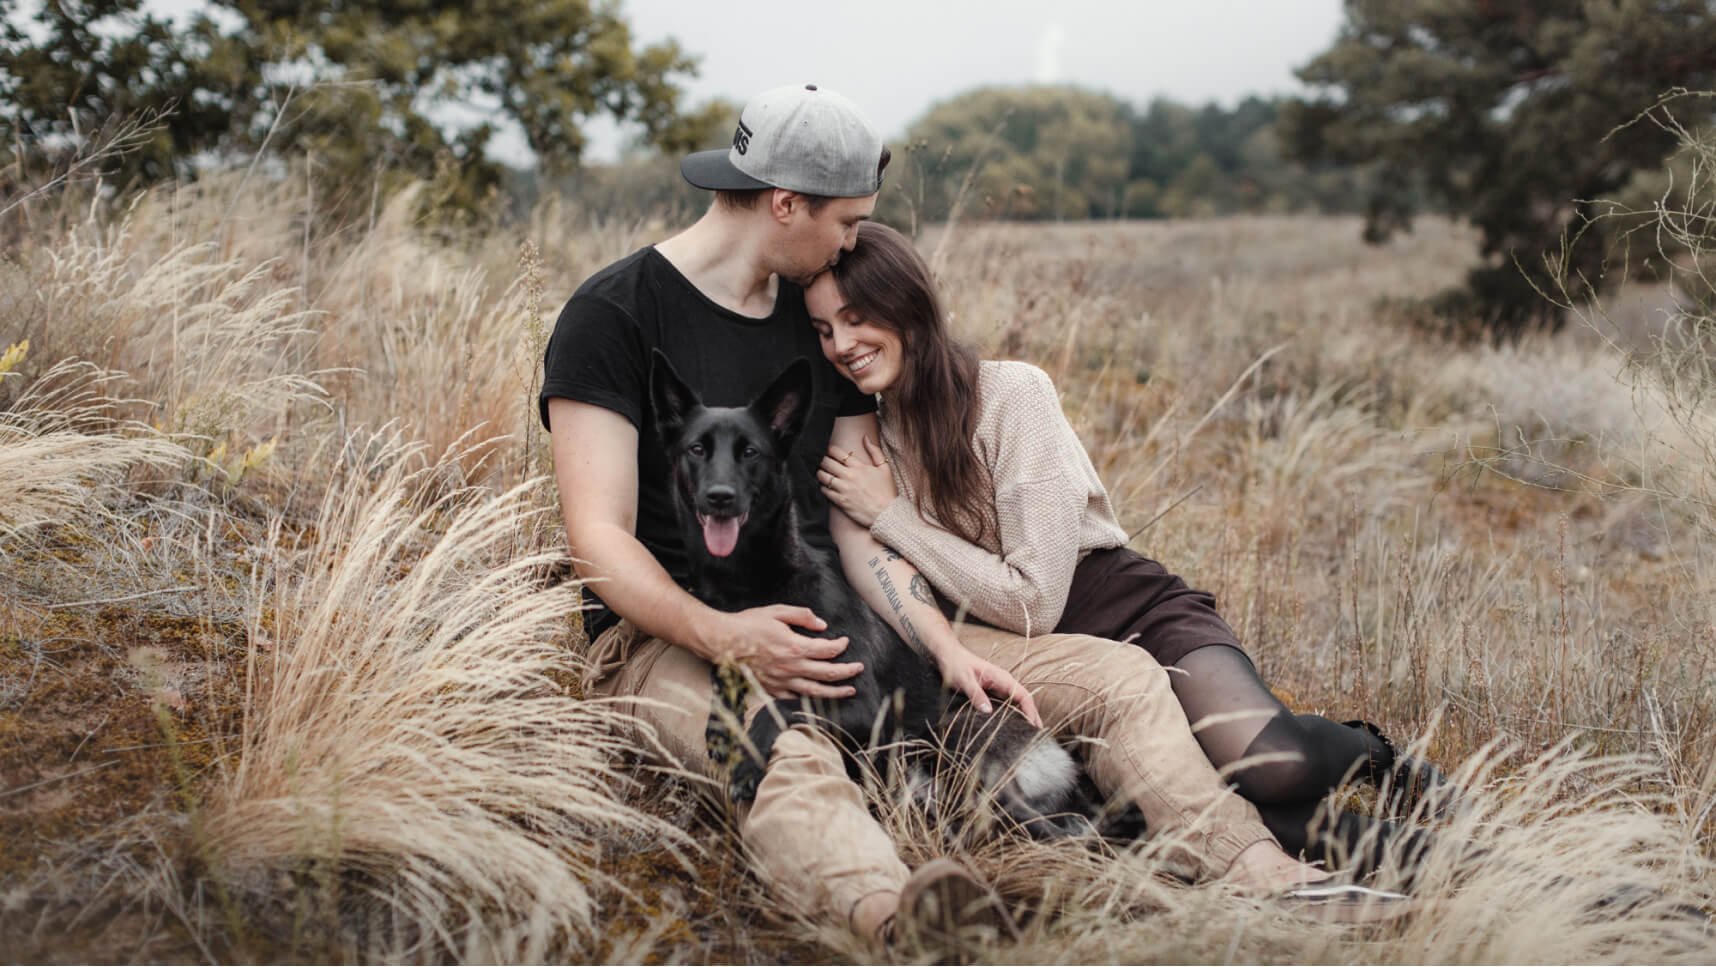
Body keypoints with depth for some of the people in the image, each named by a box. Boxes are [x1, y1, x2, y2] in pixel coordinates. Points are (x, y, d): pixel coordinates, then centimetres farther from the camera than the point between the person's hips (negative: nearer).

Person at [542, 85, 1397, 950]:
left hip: (829, 624, 6)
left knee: (1116, 675, -8)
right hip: (670, 633, -6)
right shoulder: (611, 316, -6)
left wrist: (947, 648, -9)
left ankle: (1265, 879, -24)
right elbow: (601, 540, -13)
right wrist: (721, 634, -30)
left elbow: (859, 528, 7)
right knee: (787, 762, -42)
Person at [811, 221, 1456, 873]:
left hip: (1135, 617, -3)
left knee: (1267, 764, -32)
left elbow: (1033, 599, -17)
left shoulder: (1013, 393, -10)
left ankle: (1366, 753, 3)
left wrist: (891, 515, -13)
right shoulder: (860, 446, 7)